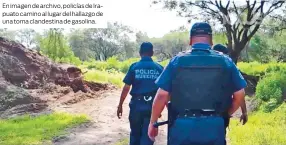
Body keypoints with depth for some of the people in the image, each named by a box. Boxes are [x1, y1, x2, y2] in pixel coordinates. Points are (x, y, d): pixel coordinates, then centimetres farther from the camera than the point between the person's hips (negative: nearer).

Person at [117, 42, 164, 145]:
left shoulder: (134, 67, -3)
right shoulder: (159, 68, 1)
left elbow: (126, 88, -5)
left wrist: (120, 105, 5)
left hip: (136, 104, 0)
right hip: (152, 106, 0)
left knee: (135, 133, 19)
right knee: (147, 135, 8)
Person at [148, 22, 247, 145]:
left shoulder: (177, 61, -3)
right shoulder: (225, 61, 1)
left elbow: (162, 95, -5)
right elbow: (239, 94, 3)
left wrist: (153, 123, 7)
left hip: (182, 125, -1)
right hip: (214, 127, 1)